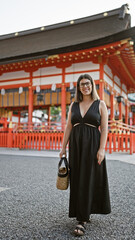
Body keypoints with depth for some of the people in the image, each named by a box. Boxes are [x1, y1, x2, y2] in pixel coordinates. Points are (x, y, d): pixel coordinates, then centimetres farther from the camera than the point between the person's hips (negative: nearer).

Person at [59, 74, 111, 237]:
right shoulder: (74, 105, 11)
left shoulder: (100, 104, 2)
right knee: (77, 180, 7)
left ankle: (82, 220, 2)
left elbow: (104, 128, -4)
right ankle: (84, 213, 26)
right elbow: (68, 127, 10)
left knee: (88, 180, -4)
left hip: (92, 145, -3)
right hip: (76, 145, 4)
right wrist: (63, 147, 4)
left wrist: (102, 148, -14)